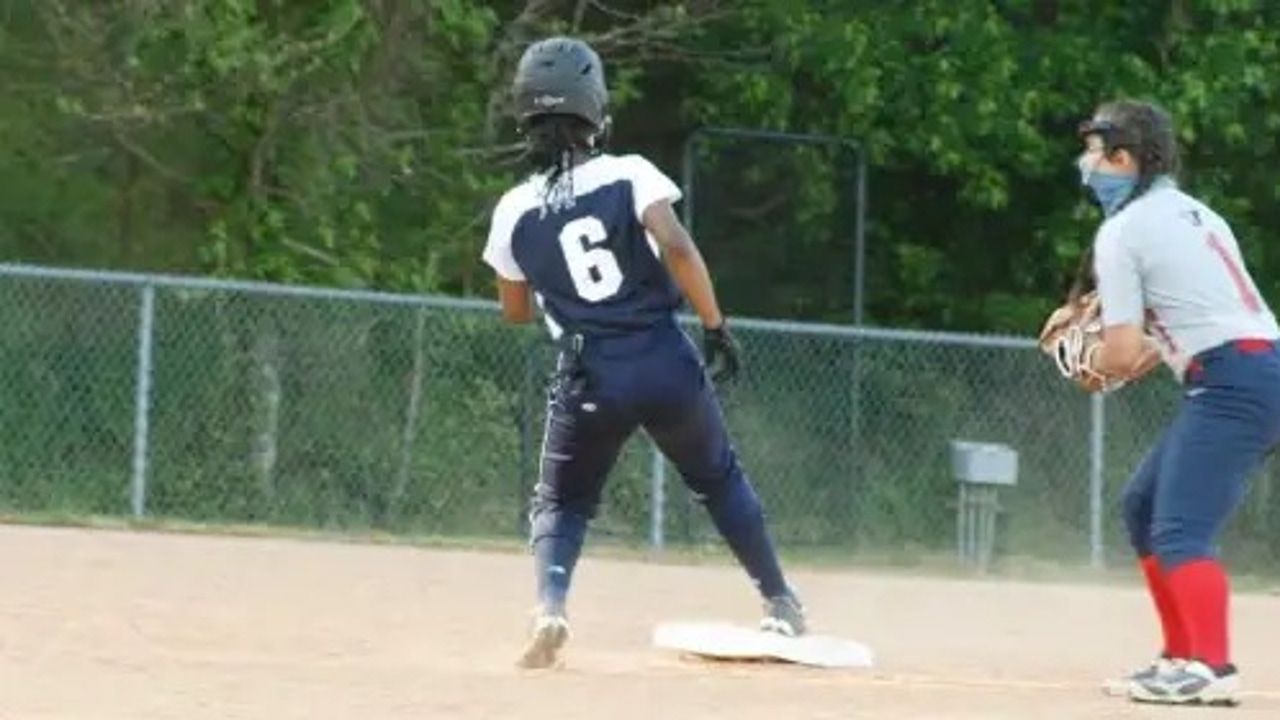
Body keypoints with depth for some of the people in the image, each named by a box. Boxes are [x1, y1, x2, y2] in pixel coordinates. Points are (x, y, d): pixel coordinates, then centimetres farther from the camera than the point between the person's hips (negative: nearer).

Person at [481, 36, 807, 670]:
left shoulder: (514, 213, 3)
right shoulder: (629, 174, -3)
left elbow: (516, 310, 15)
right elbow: (676, 246, -18)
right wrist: (716, 326, -10)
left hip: (588, 380, 0)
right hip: (667, 365, 0)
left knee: (561, 504, 16)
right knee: (720, 480, 23)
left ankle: (549, 610, -12)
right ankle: (780, 603, 29)